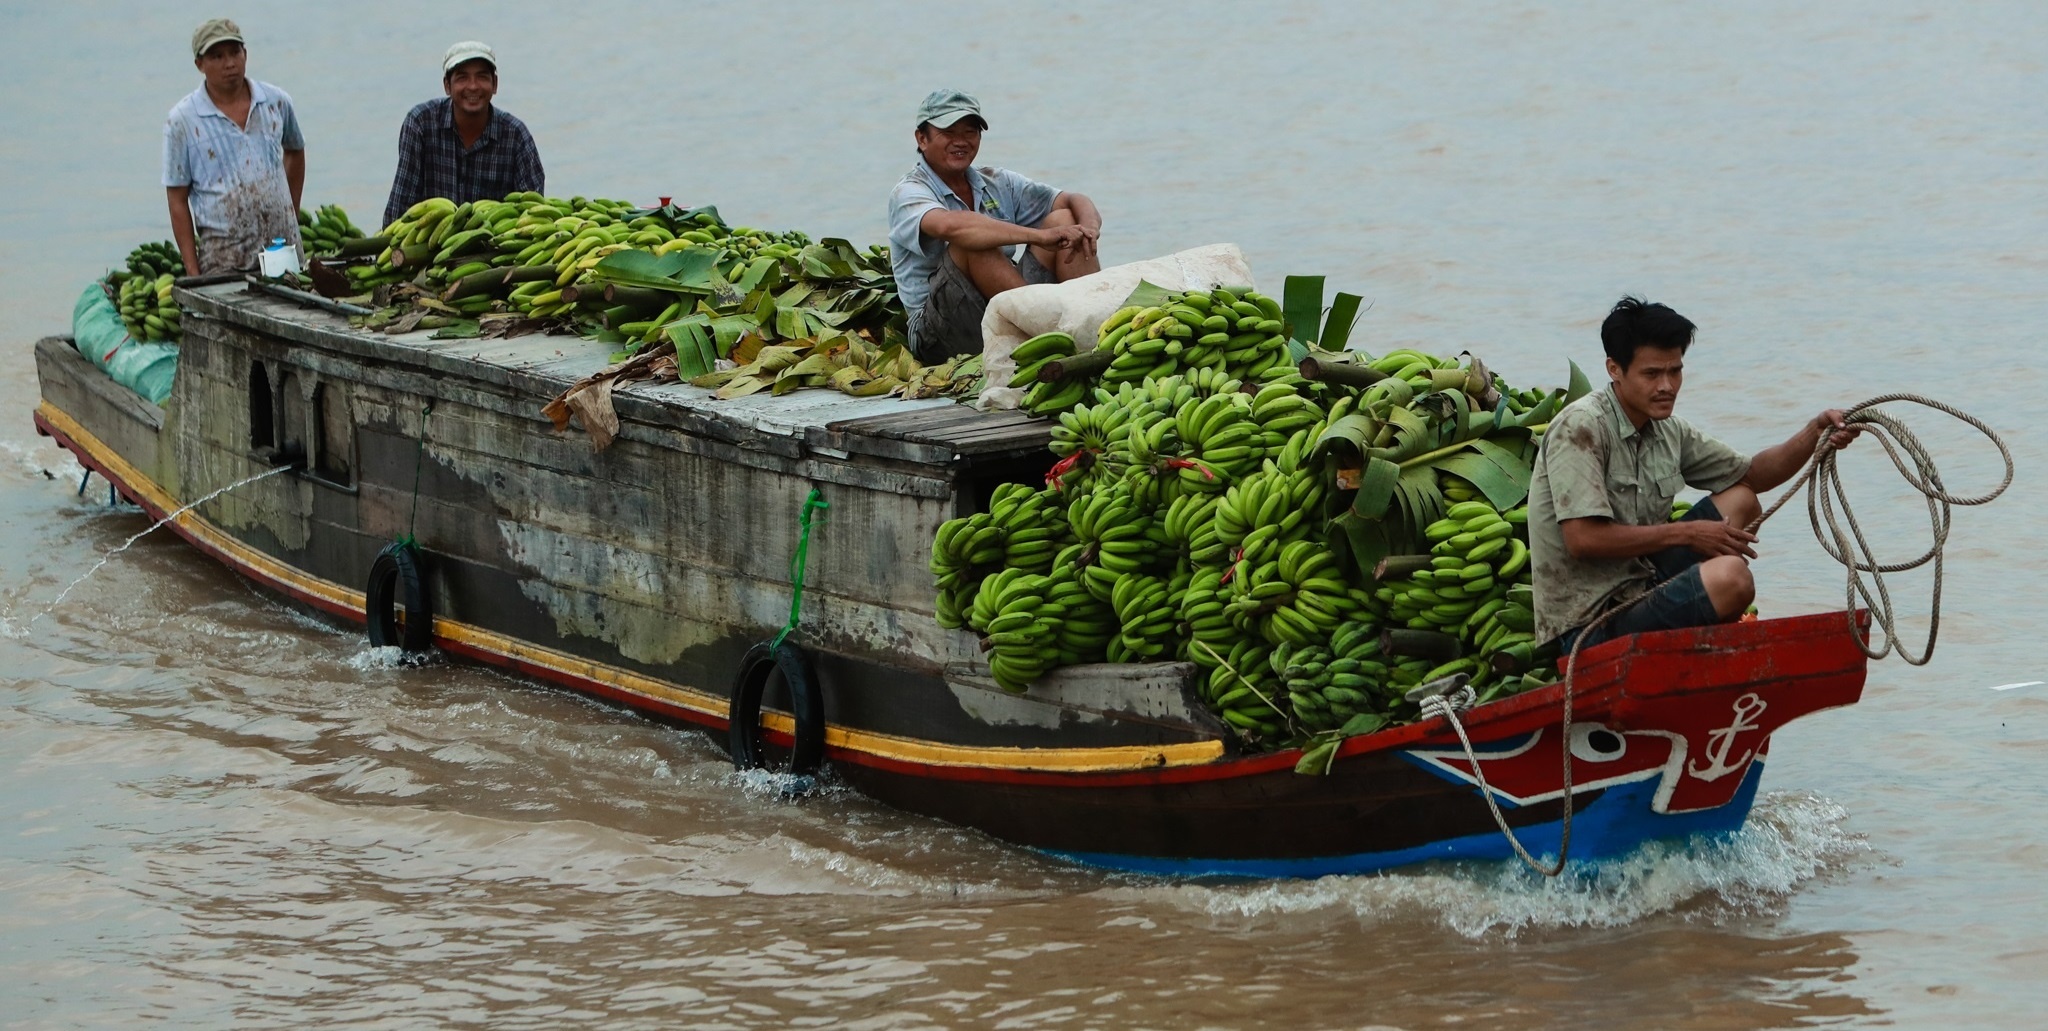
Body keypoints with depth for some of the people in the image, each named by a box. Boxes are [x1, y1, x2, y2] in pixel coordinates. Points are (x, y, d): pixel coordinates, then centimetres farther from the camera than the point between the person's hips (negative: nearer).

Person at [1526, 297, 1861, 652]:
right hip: (1590, 625, -9)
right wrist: (1684, 534, -16)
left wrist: (1815, 433, 2)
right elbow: (1583, 539, -24)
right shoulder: (1580, 427, -16)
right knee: (1730, 576, -28)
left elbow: (1753, 475, 21)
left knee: (1739, 500, 12)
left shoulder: (1668, 432, 9)